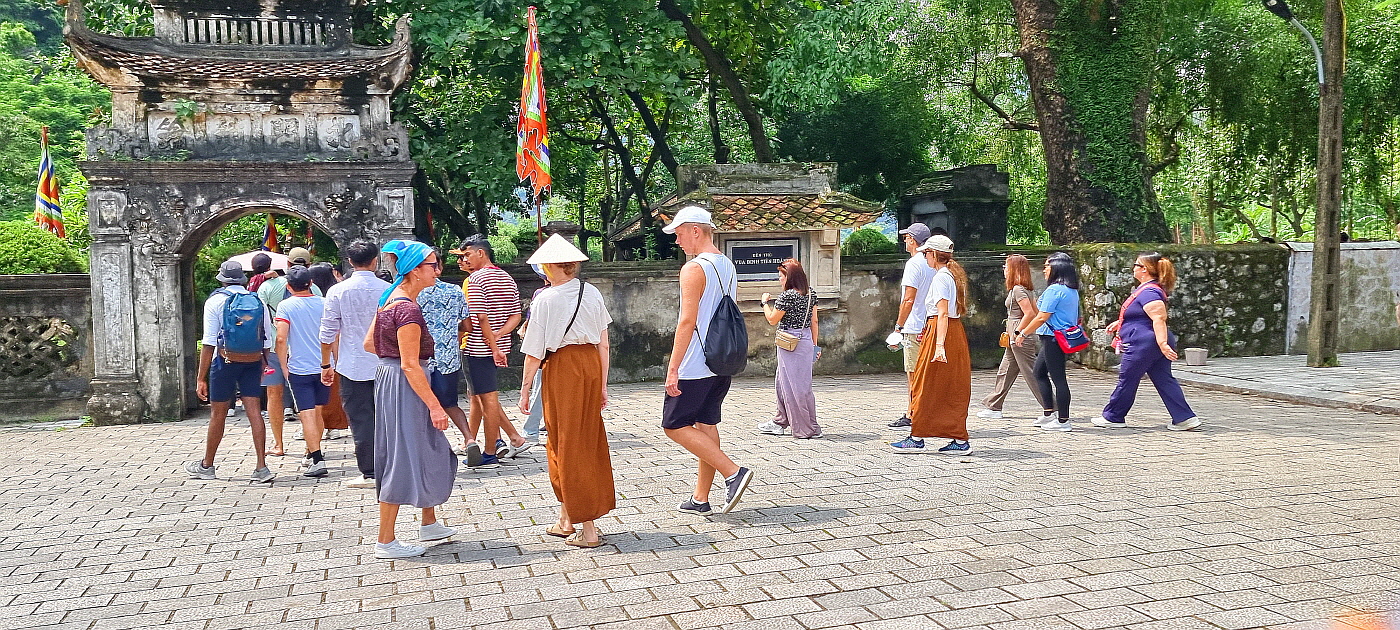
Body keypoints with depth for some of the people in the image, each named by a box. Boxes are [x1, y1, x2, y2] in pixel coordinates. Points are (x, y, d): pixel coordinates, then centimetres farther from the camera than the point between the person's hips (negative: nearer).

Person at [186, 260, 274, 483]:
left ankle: (206, 465, 25)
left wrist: (201, 378, -7)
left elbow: (209, 342, -9)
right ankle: (261, 468, -6)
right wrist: (261, 368, 19)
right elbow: (267, 342, 6)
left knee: (218, 414, 8)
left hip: (225, 361, -3)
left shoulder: (215, 301, -4)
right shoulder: (257, 302, 5)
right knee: (254, 410, 0)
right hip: (253, 362, 3)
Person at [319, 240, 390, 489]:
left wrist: (326, 365, 8)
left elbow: (328, 333, -3)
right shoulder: (389, 290, -3)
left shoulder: (338, 291, -5)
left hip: (352, 366, -2)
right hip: (384, 365, 2)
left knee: (361, 420, 3)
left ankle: (369, 473, 5)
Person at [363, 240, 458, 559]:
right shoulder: (408, 309, -21)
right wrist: (435, 406, -21)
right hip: (404, 387, -10)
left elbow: (369, 343, 14)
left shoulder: (391, 299, 9)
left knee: (430, 452, 19)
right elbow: (410, 366, -23)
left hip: (388, 377, 10)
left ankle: (430, 524, 31)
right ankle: (386, 542, 7)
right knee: (402, 459, -2)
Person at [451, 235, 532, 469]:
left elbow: (481, 318, -18)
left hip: (480, 348, -8)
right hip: (497, 346, 8)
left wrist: (493, 347, -12)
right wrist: (498, 335, -3)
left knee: (488, 399, -3)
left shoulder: (475, 279, -12)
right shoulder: (508, 278, 13)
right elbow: (516, 316, 9)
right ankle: (516, 439, 17)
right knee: (479, 395, 18)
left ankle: (489, 455, 5)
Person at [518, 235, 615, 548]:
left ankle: (587, 528, 4)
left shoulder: (545, 299, -11)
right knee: (588, 441, 15)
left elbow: (534, 351, -10)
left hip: (561, 369, -5)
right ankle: (567, 520, 27)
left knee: (568, 444, 4)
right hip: (591, 365, 6)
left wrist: (526, 388, -1)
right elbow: (603, 344, 6)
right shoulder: (592, 293, 4)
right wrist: (603, 383, 13)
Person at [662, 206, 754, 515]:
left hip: (696, 366, -9)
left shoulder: (694, 269, -15)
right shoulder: (728, 266, 13)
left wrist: (673, 369, -19)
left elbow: (687, 321, -21)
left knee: (674, 425, 0)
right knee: (706, 425, 12)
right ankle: (700, 499, 16)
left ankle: (733, 472, -8)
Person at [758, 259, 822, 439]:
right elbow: (814, 320, 11)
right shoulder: (810, 293, 7)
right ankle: (781, 422, 30)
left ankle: (806, 429, 4)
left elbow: (772, 320, -9)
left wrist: (765, 302, 7)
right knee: (782, 382, 19)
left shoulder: (787, 296, -16)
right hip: (806, 340, 9)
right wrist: (814, 345, 17)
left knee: (794, 385, -1)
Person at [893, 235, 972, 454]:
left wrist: (940, 344, -28)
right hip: (957, 332, 9)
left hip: (939, 331, -9)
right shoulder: (954, 275, 15)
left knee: (927, 386, -1)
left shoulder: (940, 278, -13)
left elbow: (943, 314, -22)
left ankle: (917, 438, 6)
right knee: (955, 388, 9)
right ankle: (960, 440, 9)